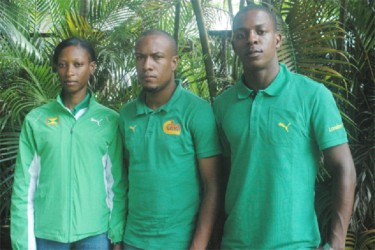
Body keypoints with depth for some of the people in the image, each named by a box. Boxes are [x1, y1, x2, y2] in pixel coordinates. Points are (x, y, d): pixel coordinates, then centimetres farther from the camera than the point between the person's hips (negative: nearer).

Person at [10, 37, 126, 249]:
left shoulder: (110, 120, -1)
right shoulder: (36, 119, 0)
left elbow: (116, 184, 1)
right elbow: (24, 186, 1)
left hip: (94, 232, 0)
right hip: (46, 233, 1)